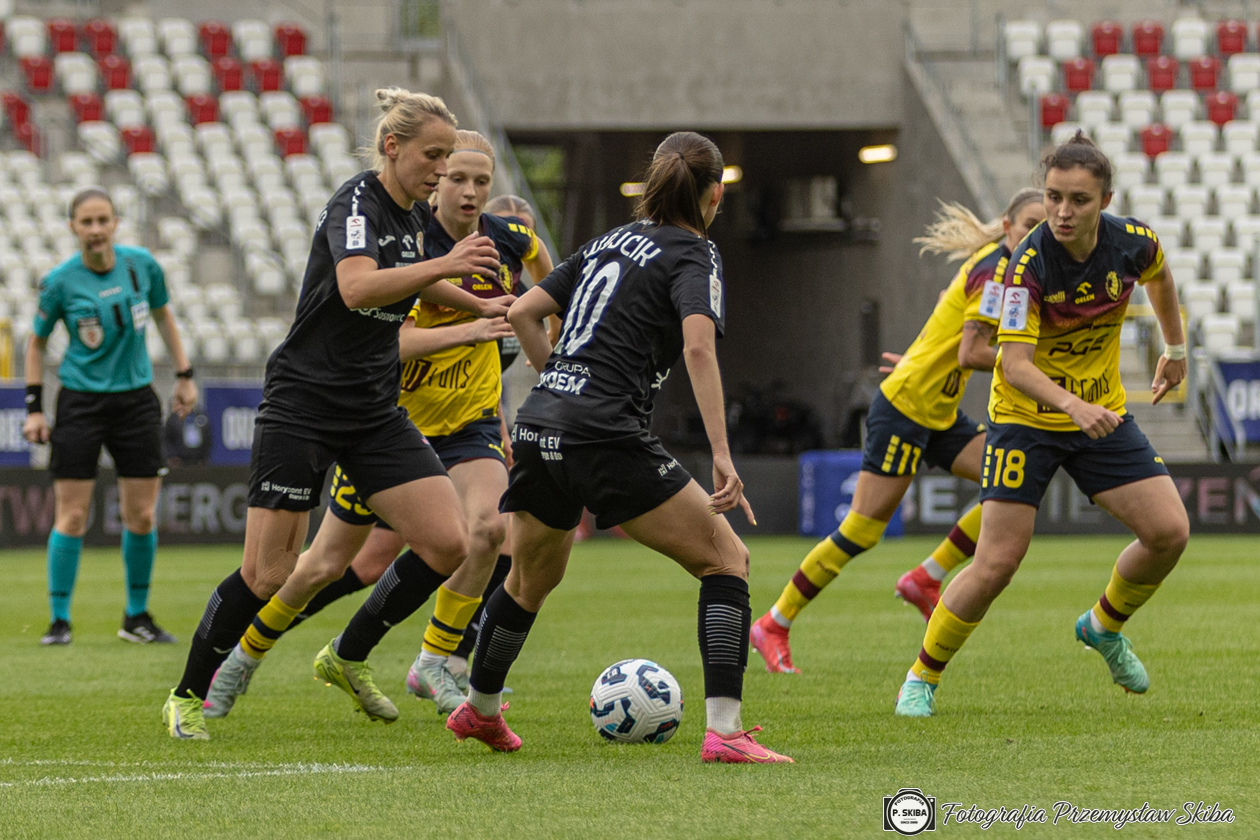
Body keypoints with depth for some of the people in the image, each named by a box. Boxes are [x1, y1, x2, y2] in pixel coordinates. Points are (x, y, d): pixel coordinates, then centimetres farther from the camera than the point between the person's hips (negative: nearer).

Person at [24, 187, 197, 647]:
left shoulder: (142, 264, -5)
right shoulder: (60, 281, -10)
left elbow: (163, 316, 14)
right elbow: (37, 342, 3)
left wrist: (184, 375, 13)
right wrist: (34, 408, -1)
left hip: (135, 398, 3)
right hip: (81, 400, -3)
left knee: (141, 516, 3)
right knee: (71, 516, -6)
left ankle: (137, 617, 18)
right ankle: (59, 620, 3)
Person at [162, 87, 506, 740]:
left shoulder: (417, 215, 8)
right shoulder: (356, 203, -16)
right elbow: (356, 288, -36)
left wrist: (477, 307, 36)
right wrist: (443, 265, -46)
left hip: (375, 413, 8)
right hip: (301, 409, -8)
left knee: (448, 545, -6)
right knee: (268, 575, -8)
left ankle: (347, 657, 12)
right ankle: (188, 696, 12)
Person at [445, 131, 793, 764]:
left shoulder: (611, 242, 19)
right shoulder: (693, 254, -2)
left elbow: (522, 313, 19)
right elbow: (698, 345, -20)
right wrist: (722, 456, -24)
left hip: (538, 426, 7)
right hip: (607, 439, -7)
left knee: (532, 578, 30)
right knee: (726, 559, 0)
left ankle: (478, 710, 49)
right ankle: (724, 731, -13)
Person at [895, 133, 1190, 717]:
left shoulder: (1132, 242, -12)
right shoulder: (1029, 264, -25)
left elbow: (1159, 276, 14)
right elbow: (1015, 364, -31)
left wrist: (1175, 349, 24)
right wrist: (1073, 405, -46)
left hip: (1103, 414, 4)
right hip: (1026, 419, -4)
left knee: (1169, 533, -8)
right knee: (996, 564, -11)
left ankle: (1105, 626, 21)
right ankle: (922, 678, 9)